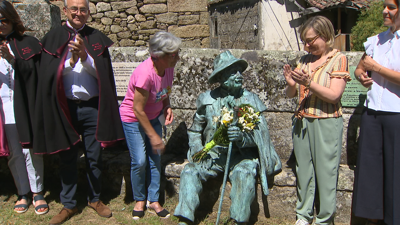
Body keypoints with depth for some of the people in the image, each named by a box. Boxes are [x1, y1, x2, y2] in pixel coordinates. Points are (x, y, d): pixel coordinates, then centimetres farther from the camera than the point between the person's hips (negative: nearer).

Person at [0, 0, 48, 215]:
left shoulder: (28, 43, 1)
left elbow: (35, 72, -7)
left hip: (25, 108, -3)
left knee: (31, 151, 3)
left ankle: (37, 192, 18)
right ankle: (23, 193, 24)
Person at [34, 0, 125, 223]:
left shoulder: (97, 38, 4)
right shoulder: (53, 37, 2)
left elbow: (102, 72, -4)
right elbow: (48, 72, -6)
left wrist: (85, 56, -20)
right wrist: (70, 60, -21)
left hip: (92, 107, 1)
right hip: (64, 107, 0)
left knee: (94, 157, 11)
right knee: (67, 159, 9)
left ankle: (95, 199, 30)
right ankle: (69, 205, 25)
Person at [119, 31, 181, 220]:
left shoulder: (168, 68, -9)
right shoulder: (145, 73, -31)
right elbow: (138, 110, -25)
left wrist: (167, 107, -12)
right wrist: (153, 136, -19)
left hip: (154, 116, 6)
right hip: (133, 119, -6)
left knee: (155, 159, 4)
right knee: (139, 161, -7)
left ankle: (153, 200, 19)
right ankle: (140, 200, 17)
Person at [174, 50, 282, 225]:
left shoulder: (250, 99, -1)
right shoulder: (207, 99, 3)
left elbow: (260, 134, -5)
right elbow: (195, 130, 13)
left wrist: (243, 137, -26)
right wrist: (197, 150, -4)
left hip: (241, 154, -2)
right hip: (213, 153, 2)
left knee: (245, 174, -32)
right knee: (190, 171, -20)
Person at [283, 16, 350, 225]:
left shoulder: (338, 59, -2)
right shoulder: (305, 60, 11)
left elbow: (334, 95, -11)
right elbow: (290, 94, 12)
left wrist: (309, 83, -22)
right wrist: (290, 83, -10)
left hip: (327, 123, -5)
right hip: (302, 122, 5)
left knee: (326, 172, 1)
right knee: (303, 170, 10)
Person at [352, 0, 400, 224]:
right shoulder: (377, 40, 11)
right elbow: (360, 68, 20)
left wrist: (375, 67, -9)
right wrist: (362, 76, -1)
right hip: (372, 113, 5)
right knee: (370, 166, 8)